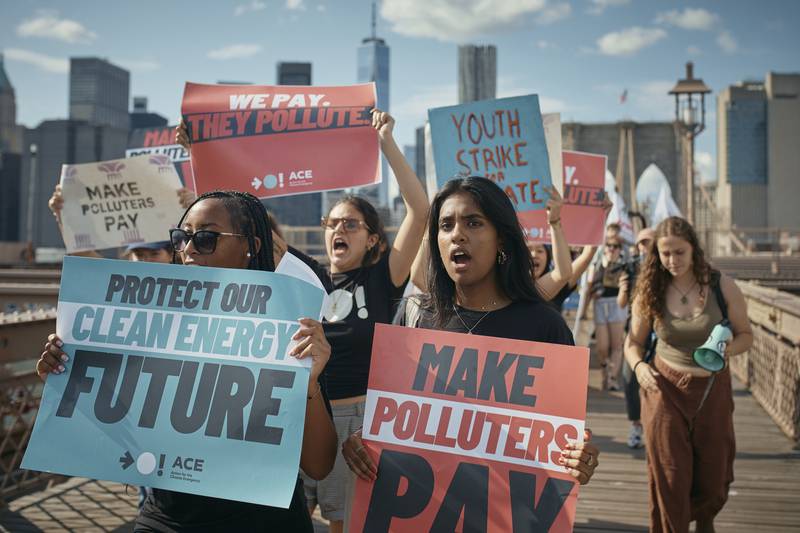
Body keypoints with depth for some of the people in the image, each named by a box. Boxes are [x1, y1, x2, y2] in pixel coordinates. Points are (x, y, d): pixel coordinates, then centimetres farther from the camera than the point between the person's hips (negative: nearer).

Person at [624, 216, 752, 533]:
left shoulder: (722, 287, -9)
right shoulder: (650, 291, -6)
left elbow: (745, 335, 1)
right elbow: (633, 341, 3)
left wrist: (728, 349, -21)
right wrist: (638, 365, -18)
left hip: (712, 388, 1)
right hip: (665, 388, -1)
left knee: (713, 472, 13)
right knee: (669, 475, -1)